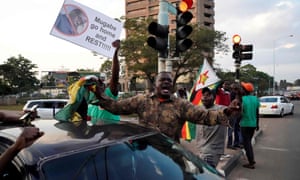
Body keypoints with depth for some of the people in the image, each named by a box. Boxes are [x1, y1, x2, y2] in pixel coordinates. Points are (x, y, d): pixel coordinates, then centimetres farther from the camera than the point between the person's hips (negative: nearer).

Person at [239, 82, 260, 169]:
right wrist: (257, 124, 18)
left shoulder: (242, 99, -15)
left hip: (245, 124, -6)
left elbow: (240, 113, -17)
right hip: (253, 124, 6)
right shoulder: (255, 99, 3)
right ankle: (251, 159, 30)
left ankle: (251, 163, 5)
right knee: (249, 142, 22)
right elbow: (257, 113, 9)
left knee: (246, 143, 3)